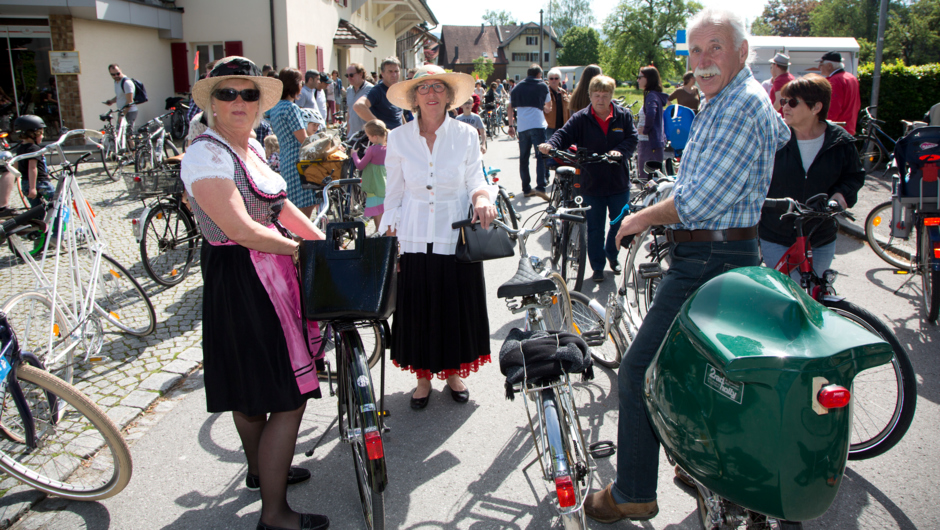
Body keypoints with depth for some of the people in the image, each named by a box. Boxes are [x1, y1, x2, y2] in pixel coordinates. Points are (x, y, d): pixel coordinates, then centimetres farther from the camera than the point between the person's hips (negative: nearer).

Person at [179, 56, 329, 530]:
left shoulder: (252, 147, 11)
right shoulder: (207, 154, -18)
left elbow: (279, 205, 16)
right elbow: (241, 230, -23)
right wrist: (300, 249, -11)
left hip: (269, 274, 9)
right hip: (239, 281, -9)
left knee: (254, 388, 24)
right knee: (289, 397, -5)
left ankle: (261, 471, 44)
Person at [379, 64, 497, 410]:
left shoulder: (466, 135, 1)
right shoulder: (399, 138, 2)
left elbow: (475, 181, 4)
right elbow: (393, 194, 6)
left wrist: (482, 197, -19)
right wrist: (389, 238, 3)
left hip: (456, 236, 0)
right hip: (413, 239, 0)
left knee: (457, 309, 8)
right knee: (417, 311, 6)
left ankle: (454, 371, 30)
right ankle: (424, 376, 25)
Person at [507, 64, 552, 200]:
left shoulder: (517, 88, 16)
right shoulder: (542, 86, 7)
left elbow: (510, 108, 16)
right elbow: (548, 106, 17)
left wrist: (511, 125, 23)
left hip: (522, 127, 4)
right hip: (537, 125, -4)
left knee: (523, 158, 9)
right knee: (541, 155, -5)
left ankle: (526, 189, 12)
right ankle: (541, 186, -18)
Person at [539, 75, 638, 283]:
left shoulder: (624, 116, 2)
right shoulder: (580, 118, -3)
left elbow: (632, 139, 0)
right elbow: (564, 135, -11)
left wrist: (620, 151, -20)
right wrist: (550, 145, -33)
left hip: (619, 182, 2)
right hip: (592, 184, -2)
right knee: (595, 229, 6)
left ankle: (612, 254, 39)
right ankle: (597, 266, 22)